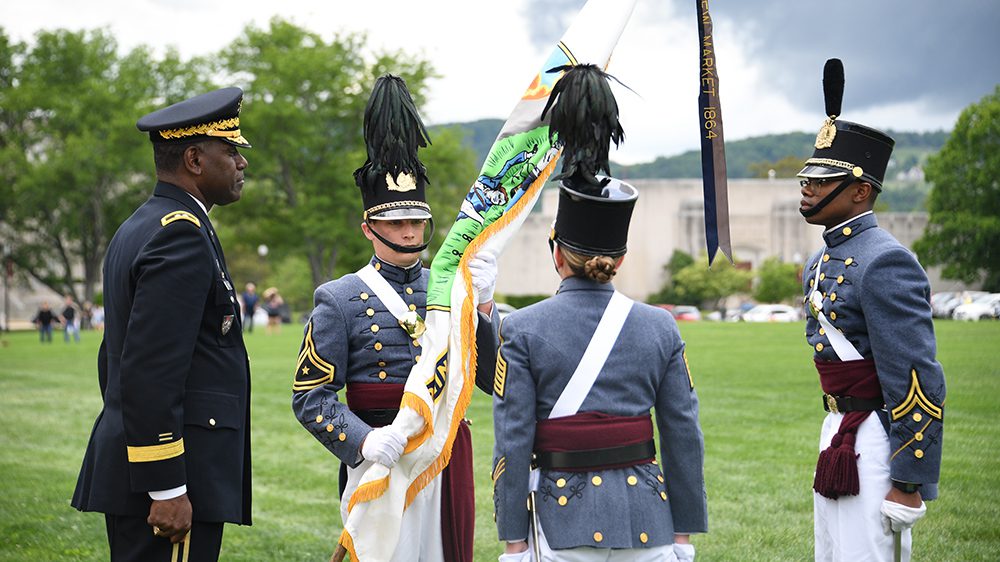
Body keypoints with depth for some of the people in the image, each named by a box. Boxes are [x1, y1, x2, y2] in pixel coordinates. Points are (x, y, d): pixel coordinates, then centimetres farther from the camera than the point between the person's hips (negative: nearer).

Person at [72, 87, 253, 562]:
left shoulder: (138, 229, 17)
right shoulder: (183, 235, -15)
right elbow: (151, 373, -23)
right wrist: (167, 489, -22)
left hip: (126, 466, 10)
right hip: (171, 474, -10)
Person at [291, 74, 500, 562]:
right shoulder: (340, 300, -2)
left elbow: (496, 381, 1)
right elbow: (310, 397, -6)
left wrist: (483, 306, -12)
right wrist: (364, 440, -22)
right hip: (379, 463, -4)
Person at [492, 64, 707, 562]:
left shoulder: (523, 330, -6)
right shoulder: (660, 328, 1)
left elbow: (513, 443, -6)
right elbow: (684, 436, 4)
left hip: (565, 522, -2)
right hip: (647, 521, 2)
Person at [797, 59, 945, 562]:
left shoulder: (884, 263, -17)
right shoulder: (821, 264, 13)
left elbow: (920, 385, -21)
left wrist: (909, 484, -21)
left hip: (876, 446, -10)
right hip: (837, 438, 10)